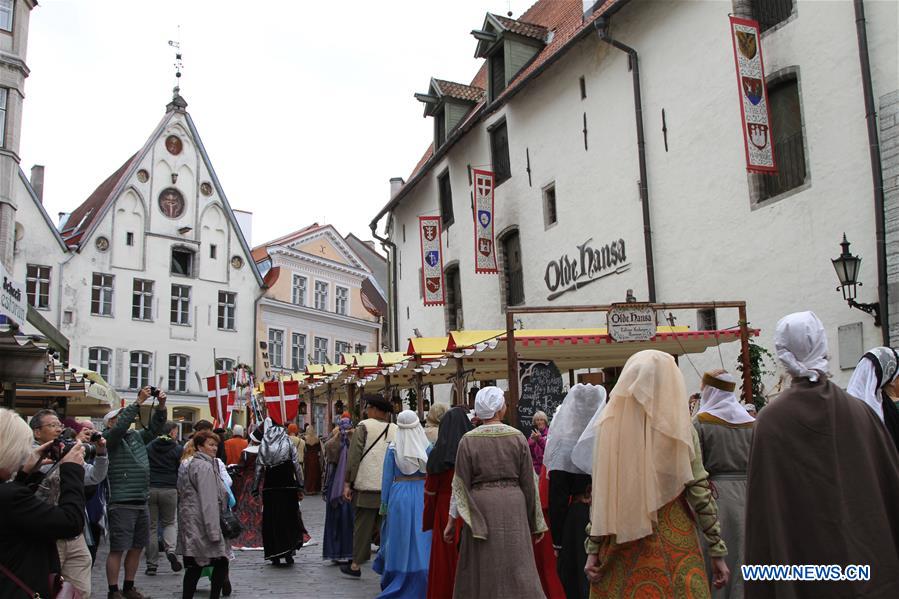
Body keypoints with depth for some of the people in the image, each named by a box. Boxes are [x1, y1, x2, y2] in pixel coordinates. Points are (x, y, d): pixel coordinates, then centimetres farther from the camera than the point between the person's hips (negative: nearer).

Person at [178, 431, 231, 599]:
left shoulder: (191, 464, 20)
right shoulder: (205, 467, -12)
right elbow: (208, 502, -18)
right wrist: (214, 531, -19)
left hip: (190, 524, 10)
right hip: (201, 523, -10)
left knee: (194, 566, 10)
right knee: (221, 563, -4)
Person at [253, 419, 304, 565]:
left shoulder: (263, 446, 3)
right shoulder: (289, 444, 0)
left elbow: (259, 469, 3)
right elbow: (296, 466, -3)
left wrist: (255, 489, 9)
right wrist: (300, 487, 1)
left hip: (270, 487, 1)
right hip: (288, 487, -1)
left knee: (271, 520, 7)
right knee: (289, 518, 7)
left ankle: (275, 556, 9)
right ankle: (288, 552, -1)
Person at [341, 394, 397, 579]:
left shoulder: (364, 427, -5)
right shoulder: (396, 430, 5)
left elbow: (354, 457, -8)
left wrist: (347, 483, -3)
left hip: (367, 487, -3)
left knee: (362, 526, 5)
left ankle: (356, 565, 12)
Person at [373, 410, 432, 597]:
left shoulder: (393, 448, -4)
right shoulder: (427, 447, -4)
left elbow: (387, 477, 0)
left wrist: (384, 504, 6)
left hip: (399, 495, 0)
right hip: (423, 495, 0)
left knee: (399, 538, 10)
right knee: (421, 539, 6)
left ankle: (394, 586, 19)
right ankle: (421, 586, 11)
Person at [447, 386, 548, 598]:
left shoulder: (468, 440, -3)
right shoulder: (518, 437, -1)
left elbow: (460, 484, -2)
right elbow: (529, 482, 3)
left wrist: (452, 520, 6)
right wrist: (536, 523, 11)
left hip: (480, 509, 0)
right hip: (513, 505, 1)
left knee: (482, 572, 9)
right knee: (517, 570, 5)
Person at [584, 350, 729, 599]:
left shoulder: (609, 425, -5)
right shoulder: (679, 427, -8)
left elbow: (600, 493, -3)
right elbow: (699, 492, -6)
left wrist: (593, 548, 3)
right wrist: (717, 550, 1)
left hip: (621, 542, 2)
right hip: (673, 542, -2)